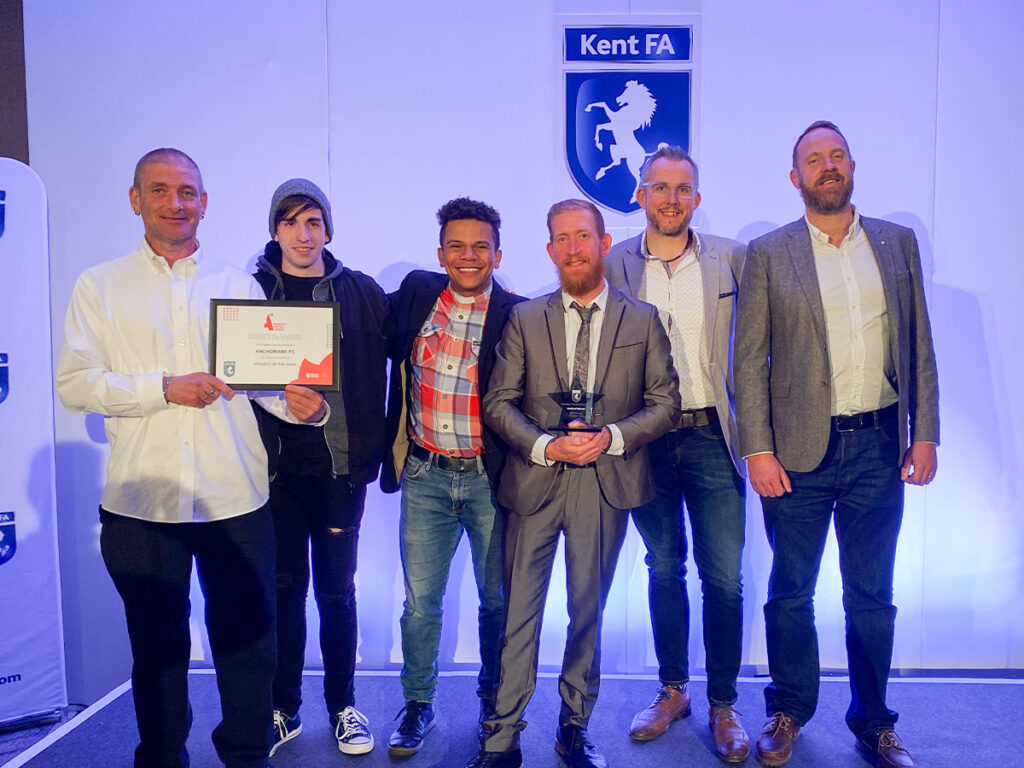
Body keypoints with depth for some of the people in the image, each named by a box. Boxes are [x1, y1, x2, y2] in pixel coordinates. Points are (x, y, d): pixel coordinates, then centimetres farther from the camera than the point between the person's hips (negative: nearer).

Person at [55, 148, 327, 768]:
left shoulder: (238, 285, 9)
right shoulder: (100, 286, 5)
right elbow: (74, 384, -3)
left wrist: (298, 404, -17)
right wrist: (164, 387, -16)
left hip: (235, 498, 1)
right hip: (141, 500, 0)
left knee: (247, 636, 9)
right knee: (157, 644, 15)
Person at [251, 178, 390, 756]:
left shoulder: (363, 293, 3)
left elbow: (386, 368, 1)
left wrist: (373, 446, -3)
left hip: (340, 464, 0)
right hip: (275, 464, 1)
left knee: (337, 588, 8)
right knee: (284, 586, 11)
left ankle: (343, 706, 26)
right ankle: (284, 709, 27)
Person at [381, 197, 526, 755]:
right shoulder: (415, 294, 3)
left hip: (490, 478, -1)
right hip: (425, 478, 2)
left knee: (497, 599, 14)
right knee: (420, 602, 10)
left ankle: (494, 700, 37)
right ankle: (418, 704, 31)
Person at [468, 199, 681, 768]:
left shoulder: (642, 320, 6)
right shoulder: (524, 319, 6)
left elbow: (666, 403, 3)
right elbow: (499, 402, 2)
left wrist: (612, 436, -13)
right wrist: (545, 445, -14)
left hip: (606, 486, 1)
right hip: (534, 483, 0)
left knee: (588, 613, 13)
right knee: (518, 614, 3)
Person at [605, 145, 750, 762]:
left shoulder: (732, 258, 2)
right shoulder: (613, 264, 2)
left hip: (712, 438, 0)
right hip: (646, 440, 1)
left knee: (724, 578, 2)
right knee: (664, 569, 14)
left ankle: (723, 705, 21)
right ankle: (673, 691, 31)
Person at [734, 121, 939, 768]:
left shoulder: (898, 242, 9)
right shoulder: (768, 254, 1)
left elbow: (919, 346, 9)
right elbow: (750, 360, -2)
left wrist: (924, 435, 3)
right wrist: (758, 450, -8)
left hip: (878, 447, 2)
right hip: (800, 449, -2)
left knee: (873, 597, 12)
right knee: (790, 593, 10)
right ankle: (789, 714, 29)